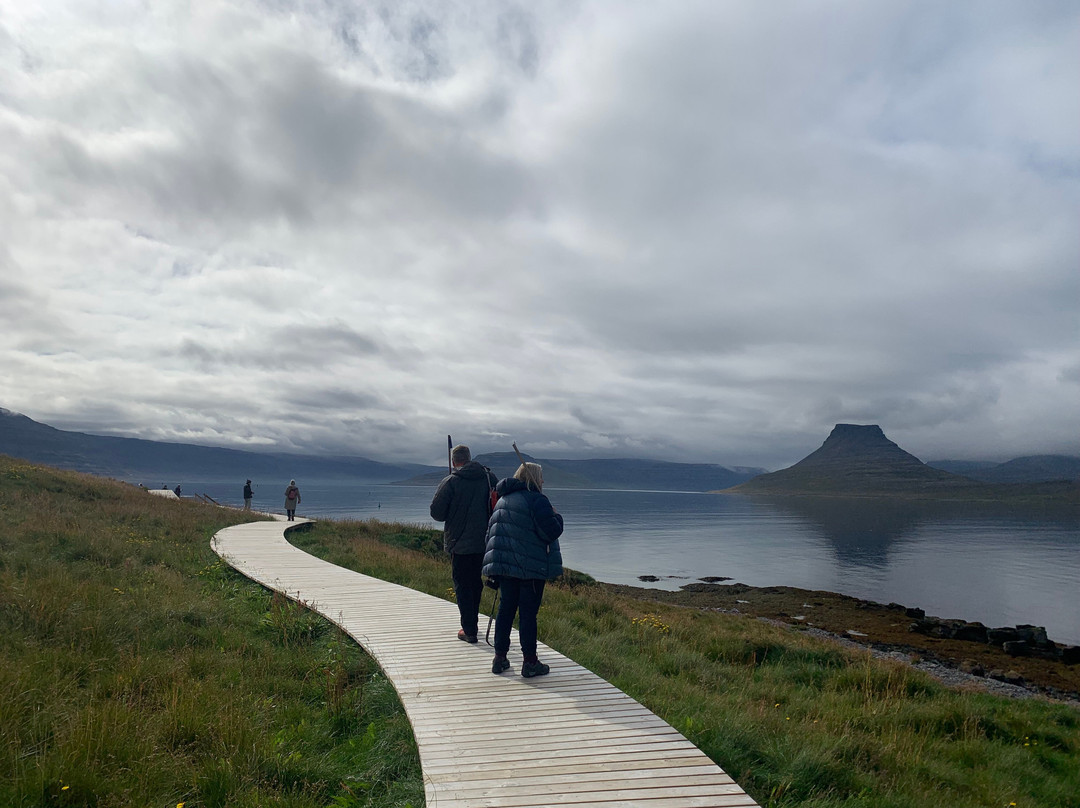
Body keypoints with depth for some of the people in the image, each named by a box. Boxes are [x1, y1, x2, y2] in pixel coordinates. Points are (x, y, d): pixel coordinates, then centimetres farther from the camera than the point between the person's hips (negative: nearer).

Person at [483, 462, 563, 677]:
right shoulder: (536, 500, -12)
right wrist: (557, 516, 4)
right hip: (531, 568, -7)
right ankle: (530, 662, 5)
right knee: (528, 613, -1)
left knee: (505, 609, 13)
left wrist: (495, 566, 24)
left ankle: (499, 658, 18)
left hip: (504, 566, 7)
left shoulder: (502, 500, 15)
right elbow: (551, 531, -18)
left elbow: (491, 531, 19)